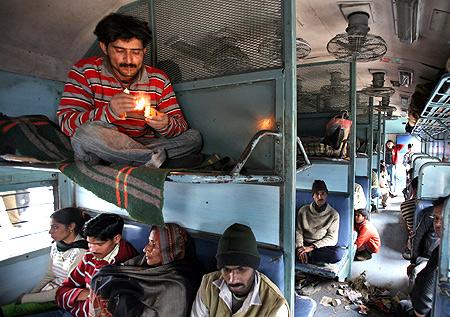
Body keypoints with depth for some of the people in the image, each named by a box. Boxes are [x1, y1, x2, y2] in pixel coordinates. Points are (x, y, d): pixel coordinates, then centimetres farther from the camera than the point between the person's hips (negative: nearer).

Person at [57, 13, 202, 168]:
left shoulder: (158, 80, 1)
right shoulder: (85, 71, -5)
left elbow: (181, 125, 1)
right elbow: (66, 123, -14)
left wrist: (165, 125, -24)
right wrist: (109, 112, -32)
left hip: (142, 146, 3)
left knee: (194, 137, -11)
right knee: (87, 132, -34)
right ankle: (154, 157, -18)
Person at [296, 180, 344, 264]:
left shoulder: (333, 214, 1)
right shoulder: (303, 210, 5)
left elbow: (332, 238, -5)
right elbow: (298, 231, 1)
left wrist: (311, 247, -17)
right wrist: (300, 247, -20)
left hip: (322, 247, 1)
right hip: (305, 245, -1)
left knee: (339, 252, -33)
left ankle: (308, 255, -20)